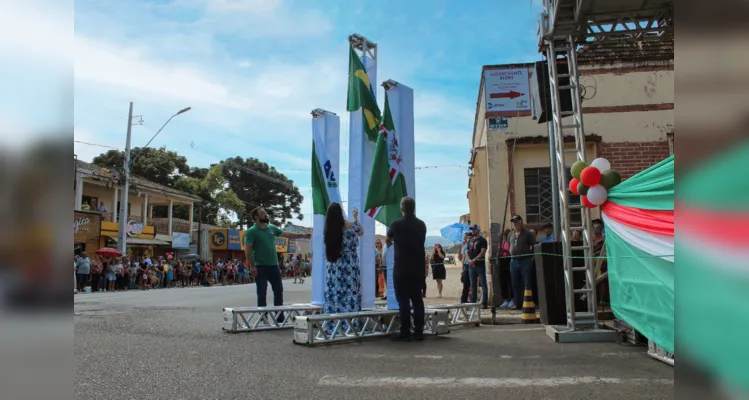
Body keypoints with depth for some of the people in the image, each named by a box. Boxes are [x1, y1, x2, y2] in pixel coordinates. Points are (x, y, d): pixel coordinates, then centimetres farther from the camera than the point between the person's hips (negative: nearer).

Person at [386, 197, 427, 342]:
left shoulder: (397, 225, -8)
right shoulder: (421, 225, 4)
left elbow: (388, 241, 12)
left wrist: (391, 242, 37)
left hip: (402, 268, -4)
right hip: (418, 268, 4)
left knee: (403, 300, -2)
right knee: (417, 299, 9)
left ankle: (405, 333, -3)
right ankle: (419, 332, 11)